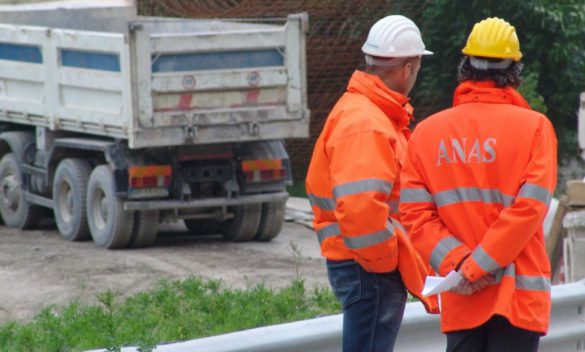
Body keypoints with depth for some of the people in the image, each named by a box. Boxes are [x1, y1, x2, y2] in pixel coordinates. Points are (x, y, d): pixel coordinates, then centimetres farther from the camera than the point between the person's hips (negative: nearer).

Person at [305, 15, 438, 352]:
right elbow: (360, 207, -29)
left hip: (374, 264, 11)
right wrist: (385, 259, -16)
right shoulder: (366, 125, -18)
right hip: (370, 269, -11)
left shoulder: (355, 110, 16)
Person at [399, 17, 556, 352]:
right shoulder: (534, 126, -5)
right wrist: (477, 267, -12)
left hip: (460, 301, 3)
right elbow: (530, 208, -13)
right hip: (519, 296, -3)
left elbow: (415, 213, -4)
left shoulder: (427, 132, 4)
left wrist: (457, 262, -9)